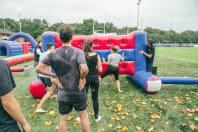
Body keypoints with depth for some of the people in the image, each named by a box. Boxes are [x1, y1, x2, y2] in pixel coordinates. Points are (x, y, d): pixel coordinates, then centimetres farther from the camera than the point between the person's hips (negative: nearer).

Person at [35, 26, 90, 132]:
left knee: (63, 120, 18)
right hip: (78, 92, -2)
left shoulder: (53, 54, -6)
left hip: (63, 94, 2)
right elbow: (84, 69, -32)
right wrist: (82, 78, -12)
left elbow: (38, 69, -6)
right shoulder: (78, 52, -16)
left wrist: (55, 76, -1)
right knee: (83, 117, 19)